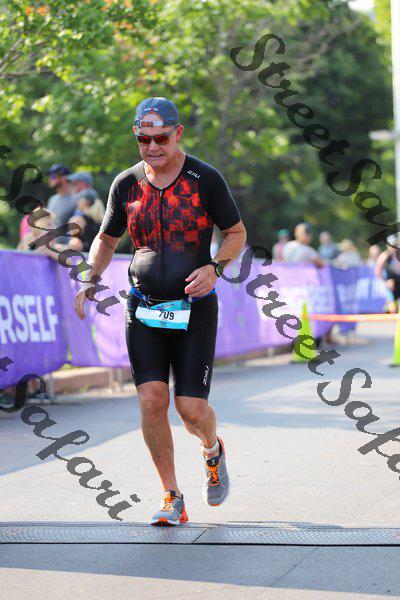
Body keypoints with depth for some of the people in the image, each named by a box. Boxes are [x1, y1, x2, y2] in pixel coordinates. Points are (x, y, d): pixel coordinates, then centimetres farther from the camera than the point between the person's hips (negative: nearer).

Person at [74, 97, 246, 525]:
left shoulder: (205, 179, -5)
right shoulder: (126, 184, 4)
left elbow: (236, 233, 5)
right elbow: (106, 239, 18)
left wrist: (214, 267, -14)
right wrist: (91, 280, 1)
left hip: (195, 308, -2)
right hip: (144, 306, 3)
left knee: (191, 409, -6)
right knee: (152, 400, -10)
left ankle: (212, 450, 31)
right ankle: (172, 498, 4)